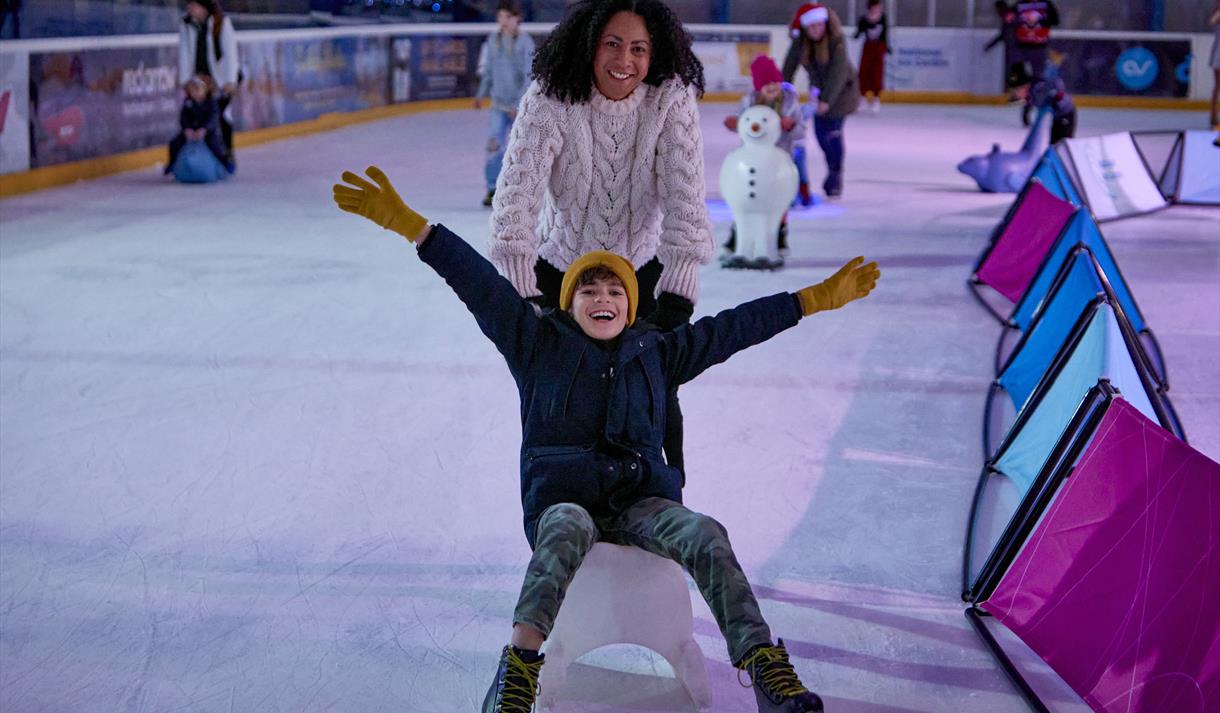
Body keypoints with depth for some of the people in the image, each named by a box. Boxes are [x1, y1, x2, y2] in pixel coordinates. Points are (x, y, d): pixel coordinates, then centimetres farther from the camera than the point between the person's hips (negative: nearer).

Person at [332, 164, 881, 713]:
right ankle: (519, 666, -48)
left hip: (640, 501, 3)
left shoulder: (655, 352, 19)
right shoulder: (538, 343, 11)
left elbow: (733, 327, 21)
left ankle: (764, 666, -33)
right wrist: (405, 222, -8)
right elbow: (478, 284, 1)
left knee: (706, 535, -28)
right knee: (567, 531, -40)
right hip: (561, 497, -3)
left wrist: (816, 298, 21)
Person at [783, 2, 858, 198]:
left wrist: (827, 100, -36)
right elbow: (789, 68, -14)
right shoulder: (799, 42, -15)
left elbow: (838, 72, -31)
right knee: (820, 132, 7)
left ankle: (835, 177, 9)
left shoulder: (837, 40, -27)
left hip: (841, 88, -4)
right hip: (818, 86, 4)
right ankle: (832, 170, 30)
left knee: (833, 132, -7)